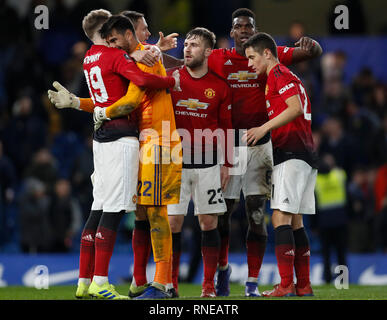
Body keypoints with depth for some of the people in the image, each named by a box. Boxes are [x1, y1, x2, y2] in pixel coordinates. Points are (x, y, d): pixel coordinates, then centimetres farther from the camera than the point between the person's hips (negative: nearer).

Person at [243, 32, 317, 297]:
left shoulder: (279, 74, -6)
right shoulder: (286, 76, 24)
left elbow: (295, 108, -20)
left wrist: (264, 128, -21)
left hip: (291, 154, -10)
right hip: (305, 155, 10)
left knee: (281, 216, -13)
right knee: (295, 221, 10)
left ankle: (286, 286, -19)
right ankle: (304, 285, 10)